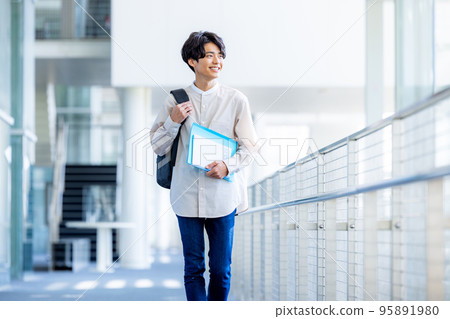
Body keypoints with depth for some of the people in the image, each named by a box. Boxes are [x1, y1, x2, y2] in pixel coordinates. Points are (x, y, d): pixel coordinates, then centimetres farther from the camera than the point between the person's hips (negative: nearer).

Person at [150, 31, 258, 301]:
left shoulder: (236, 100, 3)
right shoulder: (176, 101, 5)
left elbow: (249, 147, 4)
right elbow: (158, 147, 10)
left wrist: (228, 166, -14)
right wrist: (173, 121, -7)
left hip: (223, 195, -1)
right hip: (187, 196, 1)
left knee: (221, 269, 5)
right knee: (193, 268, 5)